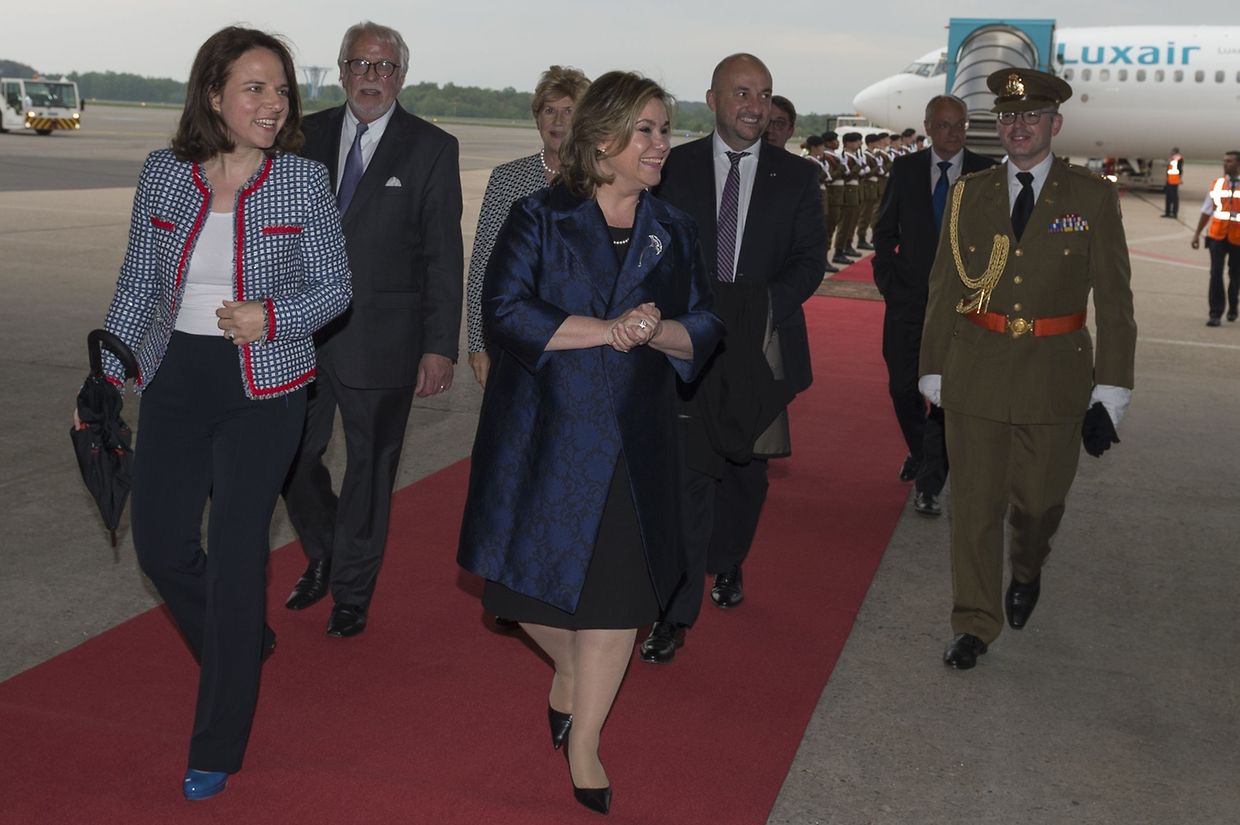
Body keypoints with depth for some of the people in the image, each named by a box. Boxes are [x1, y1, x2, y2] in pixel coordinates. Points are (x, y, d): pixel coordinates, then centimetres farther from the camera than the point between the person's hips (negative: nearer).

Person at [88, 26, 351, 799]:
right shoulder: (164, 173, -1)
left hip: (264, 388, -3)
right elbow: (138, 284, 7)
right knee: (161, 545, 7)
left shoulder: (304, 180, -7)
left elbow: (334, 286, -1)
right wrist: (107, 378, 5)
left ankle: (218, 747, 14)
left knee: (236, 554, -1)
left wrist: (272, 317, -19)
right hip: (175, 381, 3)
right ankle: (246, 645, 39)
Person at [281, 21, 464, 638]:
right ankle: (323, 557, 37)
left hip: (381, 341, -3)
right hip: (301, 333, 3)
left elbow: (444, 256, -6)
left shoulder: (431, 148, -4)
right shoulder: (308, 136, 6)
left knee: (369, 468, 9)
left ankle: (351, 593, 27)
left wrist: (439, 345, -11)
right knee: (292, 457, 9)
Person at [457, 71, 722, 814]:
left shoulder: (674, 231, 8)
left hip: (632, 439, 2)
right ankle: (571, 671, 41)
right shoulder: (539, 219, -3)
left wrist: (658, 331, -16)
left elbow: (704, 331, 6)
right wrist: (605, 330, -19)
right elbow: (504, 312, -13)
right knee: (534, 571, 7)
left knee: (616, 589, 1)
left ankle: (583, 745, 18)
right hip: (544, 434, -2)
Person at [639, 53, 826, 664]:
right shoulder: (674, 168, 1)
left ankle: (726, 563, 43)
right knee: (686, 474, -7)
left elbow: (810, 260, 0)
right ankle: (675, 614, -1)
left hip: (759, 349, 2)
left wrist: (762, 307, -16)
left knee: (745, 469, 17)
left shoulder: (796, 177, 4)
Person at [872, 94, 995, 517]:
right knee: (903, 387, 5)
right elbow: (885, 230, 10)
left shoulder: (987, 173, 1)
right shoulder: (905, 169, 5)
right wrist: (887, 279, 0)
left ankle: (929, 484, 4)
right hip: (909, 297, 2)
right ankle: (923, 451, 33)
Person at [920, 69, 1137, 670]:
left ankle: (1027, 574, 44)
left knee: (1039, 501, 12)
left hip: (1055, 378, -1)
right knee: (974, 503, 3)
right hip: (975, 372, 1)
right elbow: (944, 289, 7)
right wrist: (934, 369, 6)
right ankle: (975, 624, 16)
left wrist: (1111, 389, -5)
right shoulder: (968, 194, 5)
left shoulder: (1093, 198, -1)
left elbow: (1113, 300, -1)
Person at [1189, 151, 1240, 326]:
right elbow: (1206, 211, 10)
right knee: (1215, 274, -8)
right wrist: (1197, 233, 8)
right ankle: (1215, 314, -5)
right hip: (1217, 237, 1)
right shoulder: (1216, 185, 5)